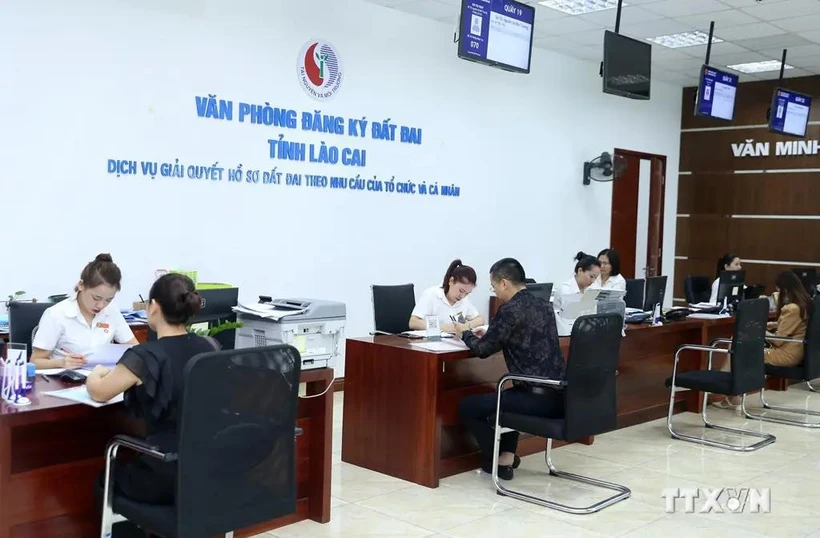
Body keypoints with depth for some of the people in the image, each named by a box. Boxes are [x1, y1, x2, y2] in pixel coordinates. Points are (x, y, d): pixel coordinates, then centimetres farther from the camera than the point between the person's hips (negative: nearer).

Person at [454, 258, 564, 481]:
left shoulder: (510, 310, -13)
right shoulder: (543, 305, 12)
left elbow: (483, 350, -5)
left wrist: (466, 334, 15)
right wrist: (487, 335, 27)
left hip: (539, 398, -9)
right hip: (559, 396, 9)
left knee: (467, 406, 7)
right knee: (506, 396, 37)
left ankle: (498, 461, 15)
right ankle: (507, 455, 28)